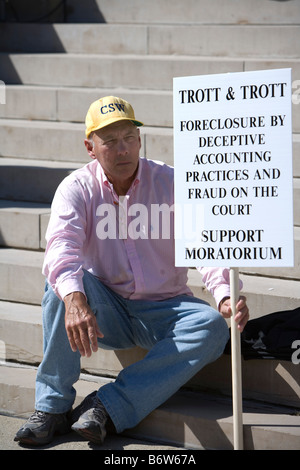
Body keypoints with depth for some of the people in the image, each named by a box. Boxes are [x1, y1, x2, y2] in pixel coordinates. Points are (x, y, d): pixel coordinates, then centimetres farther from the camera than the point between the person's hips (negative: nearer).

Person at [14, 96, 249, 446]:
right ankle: (52, 407, -26)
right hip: (106, 315, 0)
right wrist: (74, 299, -48)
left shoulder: (172, 184, -4)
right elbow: (61, 246, -25)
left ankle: (109, 405, -32)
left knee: (213, 326, -29)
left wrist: (225, 296, -37)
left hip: (164, 310, 0)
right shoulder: (77, 188, -6)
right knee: (63, 281, -29)